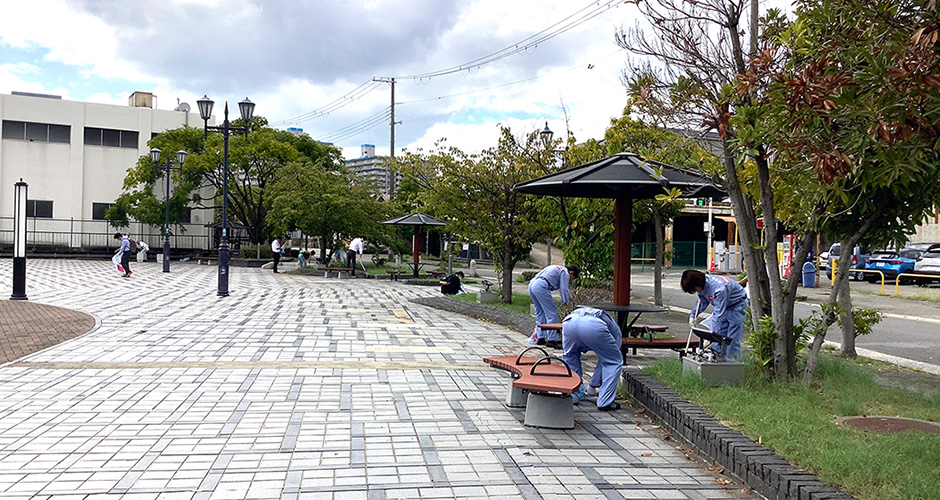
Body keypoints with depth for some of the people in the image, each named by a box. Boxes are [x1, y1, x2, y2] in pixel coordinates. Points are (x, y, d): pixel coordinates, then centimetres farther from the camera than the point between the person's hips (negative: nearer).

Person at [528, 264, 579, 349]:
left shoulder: (558, 268, 34)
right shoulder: (565, 273, 7)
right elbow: (564, 290, -1)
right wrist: (566, 308, 0)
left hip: (531, 284, 10)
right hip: (541, 286, -10)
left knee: (540, 313, 18)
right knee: (552, 313, -4)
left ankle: (541, 339, 19)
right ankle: (551, 340, -4)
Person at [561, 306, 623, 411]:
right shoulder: (615, 329, 38)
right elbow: (607, 360, 37)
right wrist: (594, 386, 46)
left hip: (568, 323, 4)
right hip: (594, 326, -4)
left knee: (570, 358, 33)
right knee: (614, 361, 18)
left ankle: (573, 396, 30)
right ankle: (605, 402, 17)